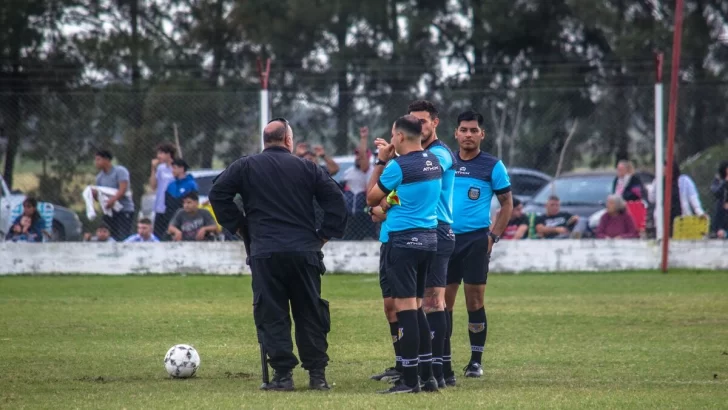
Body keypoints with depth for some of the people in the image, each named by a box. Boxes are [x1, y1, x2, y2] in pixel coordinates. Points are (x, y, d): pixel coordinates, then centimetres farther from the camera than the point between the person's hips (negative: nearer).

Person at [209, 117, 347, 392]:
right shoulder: (307, 168, 9)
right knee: (310, 313, 9)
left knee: (272, 315, 2)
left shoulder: (245, 167, 6)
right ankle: (317, 374, 7)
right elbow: (335, 200, 4)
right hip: (304, 252, 1)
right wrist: (323, 235, 10)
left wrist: (238, 226, 9)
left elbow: (218, 194, 0)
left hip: (264, 253, -1)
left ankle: (283, 374, -5)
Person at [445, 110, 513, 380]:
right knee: (443, 300, 1)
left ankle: (476, 360, 8)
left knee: (474, 300, -2)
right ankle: (443, 362, 5)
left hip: (476, 239, -3)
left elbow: (507, 204, 3)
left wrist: (493, 236, -6)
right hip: (446, 238, 3)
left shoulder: (493, 166, 0)